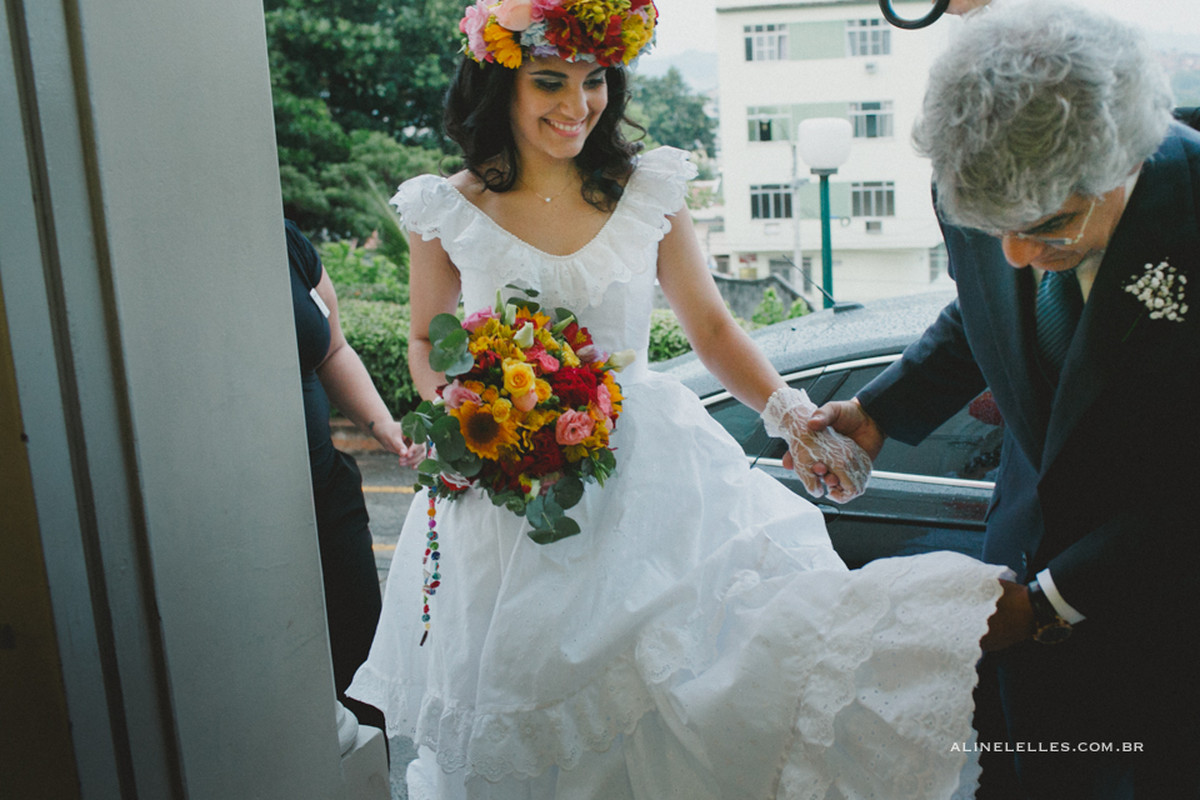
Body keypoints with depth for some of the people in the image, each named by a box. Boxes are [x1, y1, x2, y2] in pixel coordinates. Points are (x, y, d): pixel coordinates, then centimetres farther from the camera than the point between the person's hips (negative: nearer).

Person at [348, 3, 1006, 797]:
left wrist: (789, 411, -9)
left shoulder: (649, 191, 1)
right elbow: (427, 344, 11)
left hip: (647, 471, 1)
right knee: (519, 711, 5)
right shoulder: (450, 212, -1)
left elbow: (711, 326, 6)